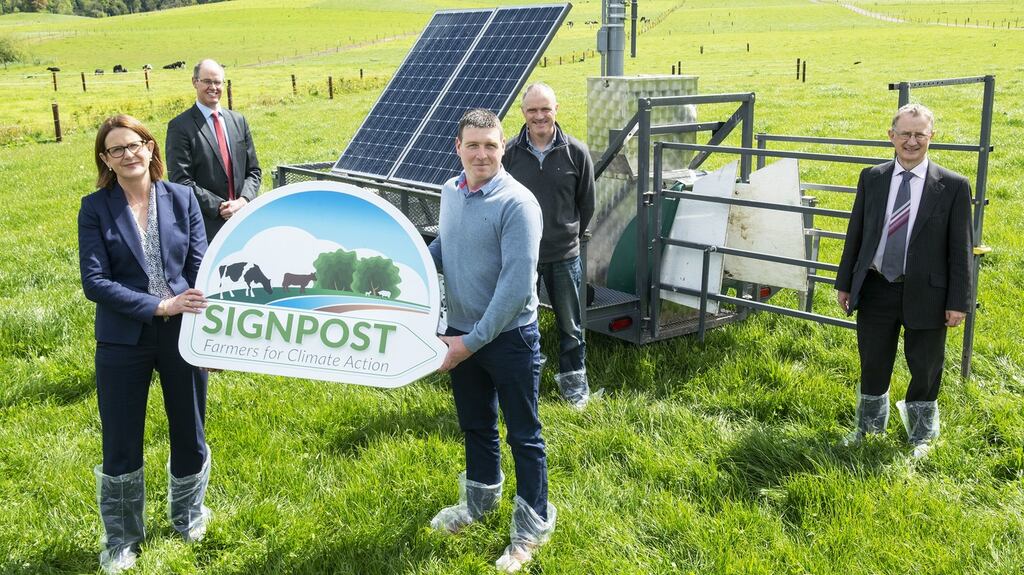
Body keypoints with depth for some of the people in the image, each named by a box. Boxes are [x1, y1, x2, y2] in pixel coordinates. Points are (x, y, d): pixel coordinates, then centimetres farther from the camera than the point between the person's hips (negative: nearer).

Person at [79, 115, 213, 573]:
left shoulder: (181, 198, 0)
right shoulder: (95, 208, -5)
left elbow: (200, 267, 0)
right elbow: (94, 282, -12)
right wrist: (159, 305, -20)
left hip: (183, 335, 2)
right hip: (122, 341, -1)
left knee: (190, 433, 15)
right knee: (121, 445, 8)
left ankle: (188, 515, 41)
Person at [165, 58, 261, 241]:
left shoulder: (239, 121, 13)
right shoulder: (179, 126, -3)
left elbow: (253, 171, 13)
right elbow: (181, 180, -9)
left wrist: (244, 200, -5)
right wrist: (219, 207, -14)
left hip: (242, 219, 4)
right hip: (205, 224, -4)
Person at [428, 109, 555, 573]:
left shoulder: (517, 204, -20)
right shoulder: (450, 192, 2)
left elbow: (517, 285, -24)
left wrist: (474, 341, -23)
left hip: (509, 337, -6)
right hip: (461, 333, 7)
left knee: (523, 435, 7)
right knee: (475, 425, 23)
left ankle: (533, 525, 23)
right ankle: (480, 499, 45)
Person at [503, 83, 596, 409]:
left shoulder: (576, 153, -7)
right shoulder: (510, 153, -7)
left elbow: (586, 203, 5)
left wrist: (570, 234, 11)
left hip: (564, 256, 0)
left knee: (570, 324, 12)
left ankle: (574, 380, 30)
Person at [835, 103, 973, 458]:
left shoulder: (953, 186, -7)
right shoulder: (872, 178, 2)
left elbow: (960, 248, -6)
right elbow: (855, 234, 7)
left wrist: (958, 302, -8)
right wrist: (845, 283, 7)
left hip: (925, 295, -2)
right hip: (876, 289, 2)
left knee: (925, 369, 11)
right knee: (873, 364, 15)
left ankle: (921, 435, 35)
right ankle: (870, 425, 39)